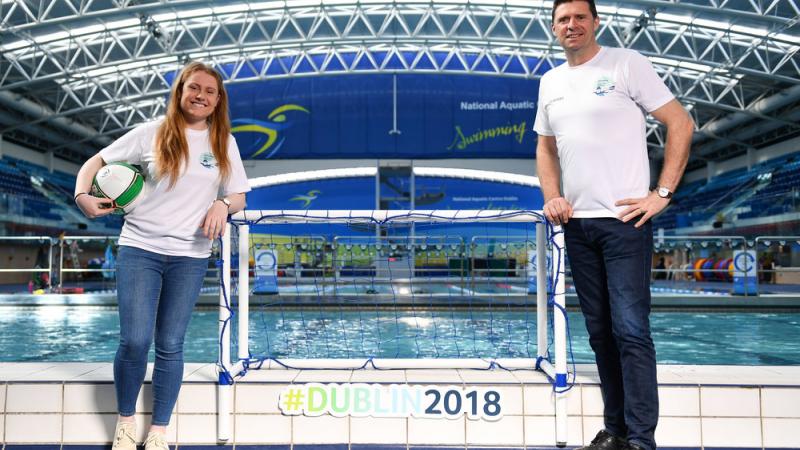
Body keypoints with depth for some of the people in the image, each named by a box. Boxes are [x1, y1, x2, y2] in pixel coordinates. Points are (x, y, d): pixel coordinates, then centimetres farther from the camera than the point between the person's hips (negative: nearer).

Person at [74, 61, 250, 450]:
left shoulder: (224, 143, 6)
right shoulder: (153, 133, 0)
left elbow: (238, 196, 10)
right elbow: (97, 161, 5)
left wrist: (222, 205, -13)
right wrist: (82, 195, -13)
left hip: (190, 256, 1)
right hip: (139, 248, -1)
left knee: (170, 345, 3)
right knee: (134, 340, -8)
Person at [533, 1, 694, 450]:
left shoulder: (627, 63, -2)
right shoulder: (550, 82, 14)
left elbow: (681, 124, -3)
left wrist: (662, 193, -9)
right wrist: (552, 196, 7)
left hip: (624, 219, -5)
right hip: (577, 223, 6)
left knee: (631, 329, -7)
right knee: (600, 330, 10)